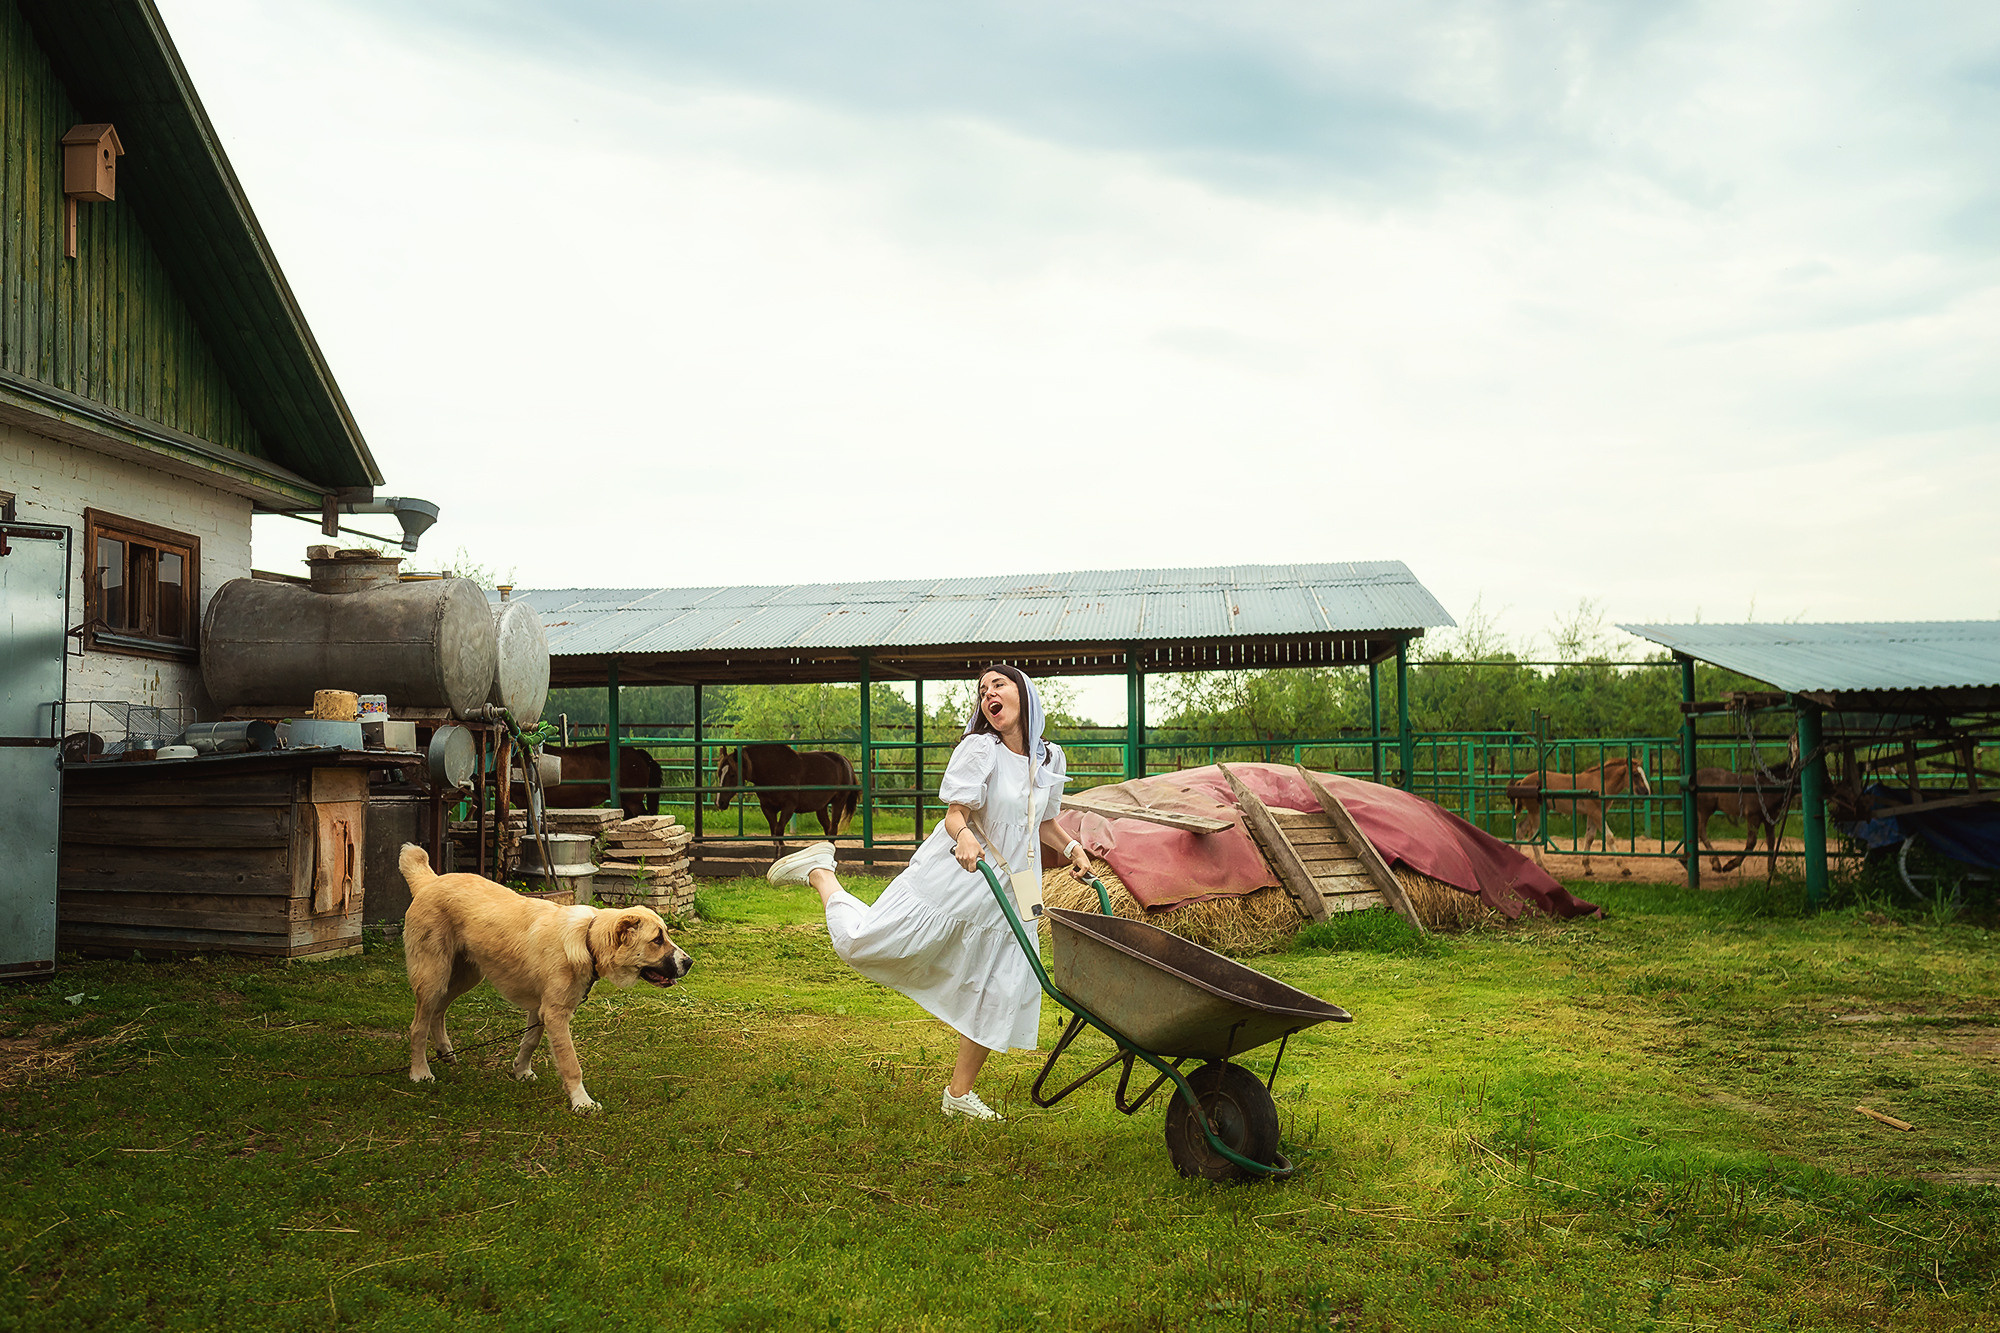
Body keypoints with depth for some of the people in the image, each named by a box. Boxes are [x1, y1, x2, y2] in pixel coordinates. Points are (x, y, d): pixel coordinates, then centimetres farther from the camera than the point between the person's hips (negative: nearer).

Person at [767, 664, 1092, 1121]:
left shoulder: (1050, 757, 7)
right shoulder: (980, 748, -11)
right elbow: (954, 814, -17)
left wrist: (1072, 848, 2)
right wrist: (964, 837, -39)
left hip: (1009, 893, 5)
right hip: (955, 877, -5)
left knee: (1000, 994, 4)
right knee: (862, 941, -5)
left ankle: (959, 1094, 21)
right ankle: (820, 871, 23)